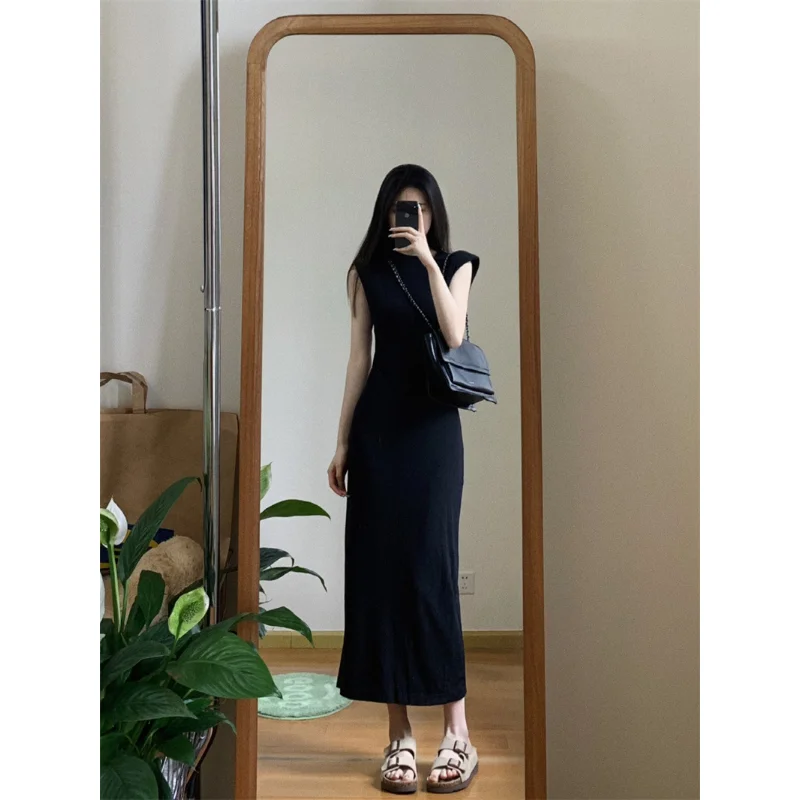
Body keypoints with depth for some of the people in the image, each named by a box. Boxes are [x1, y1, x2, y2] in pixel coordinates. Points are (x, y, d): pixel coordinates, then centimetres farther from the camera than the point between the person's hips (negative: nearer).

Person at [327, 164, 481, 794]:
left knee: (430, 565, -8)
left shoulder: (454, 265, 7)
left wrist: (428, 259, -14)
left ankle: (457, 729, 3)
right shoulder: (368, 272, 11)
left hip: (433, 427, -2)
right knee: (377, 565, -1)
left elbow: (454, 335, -10)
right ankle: (401, 734, 9)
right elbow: (360, 358, 9)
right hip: (378, 426, 2)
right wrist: (343, 442, 5)